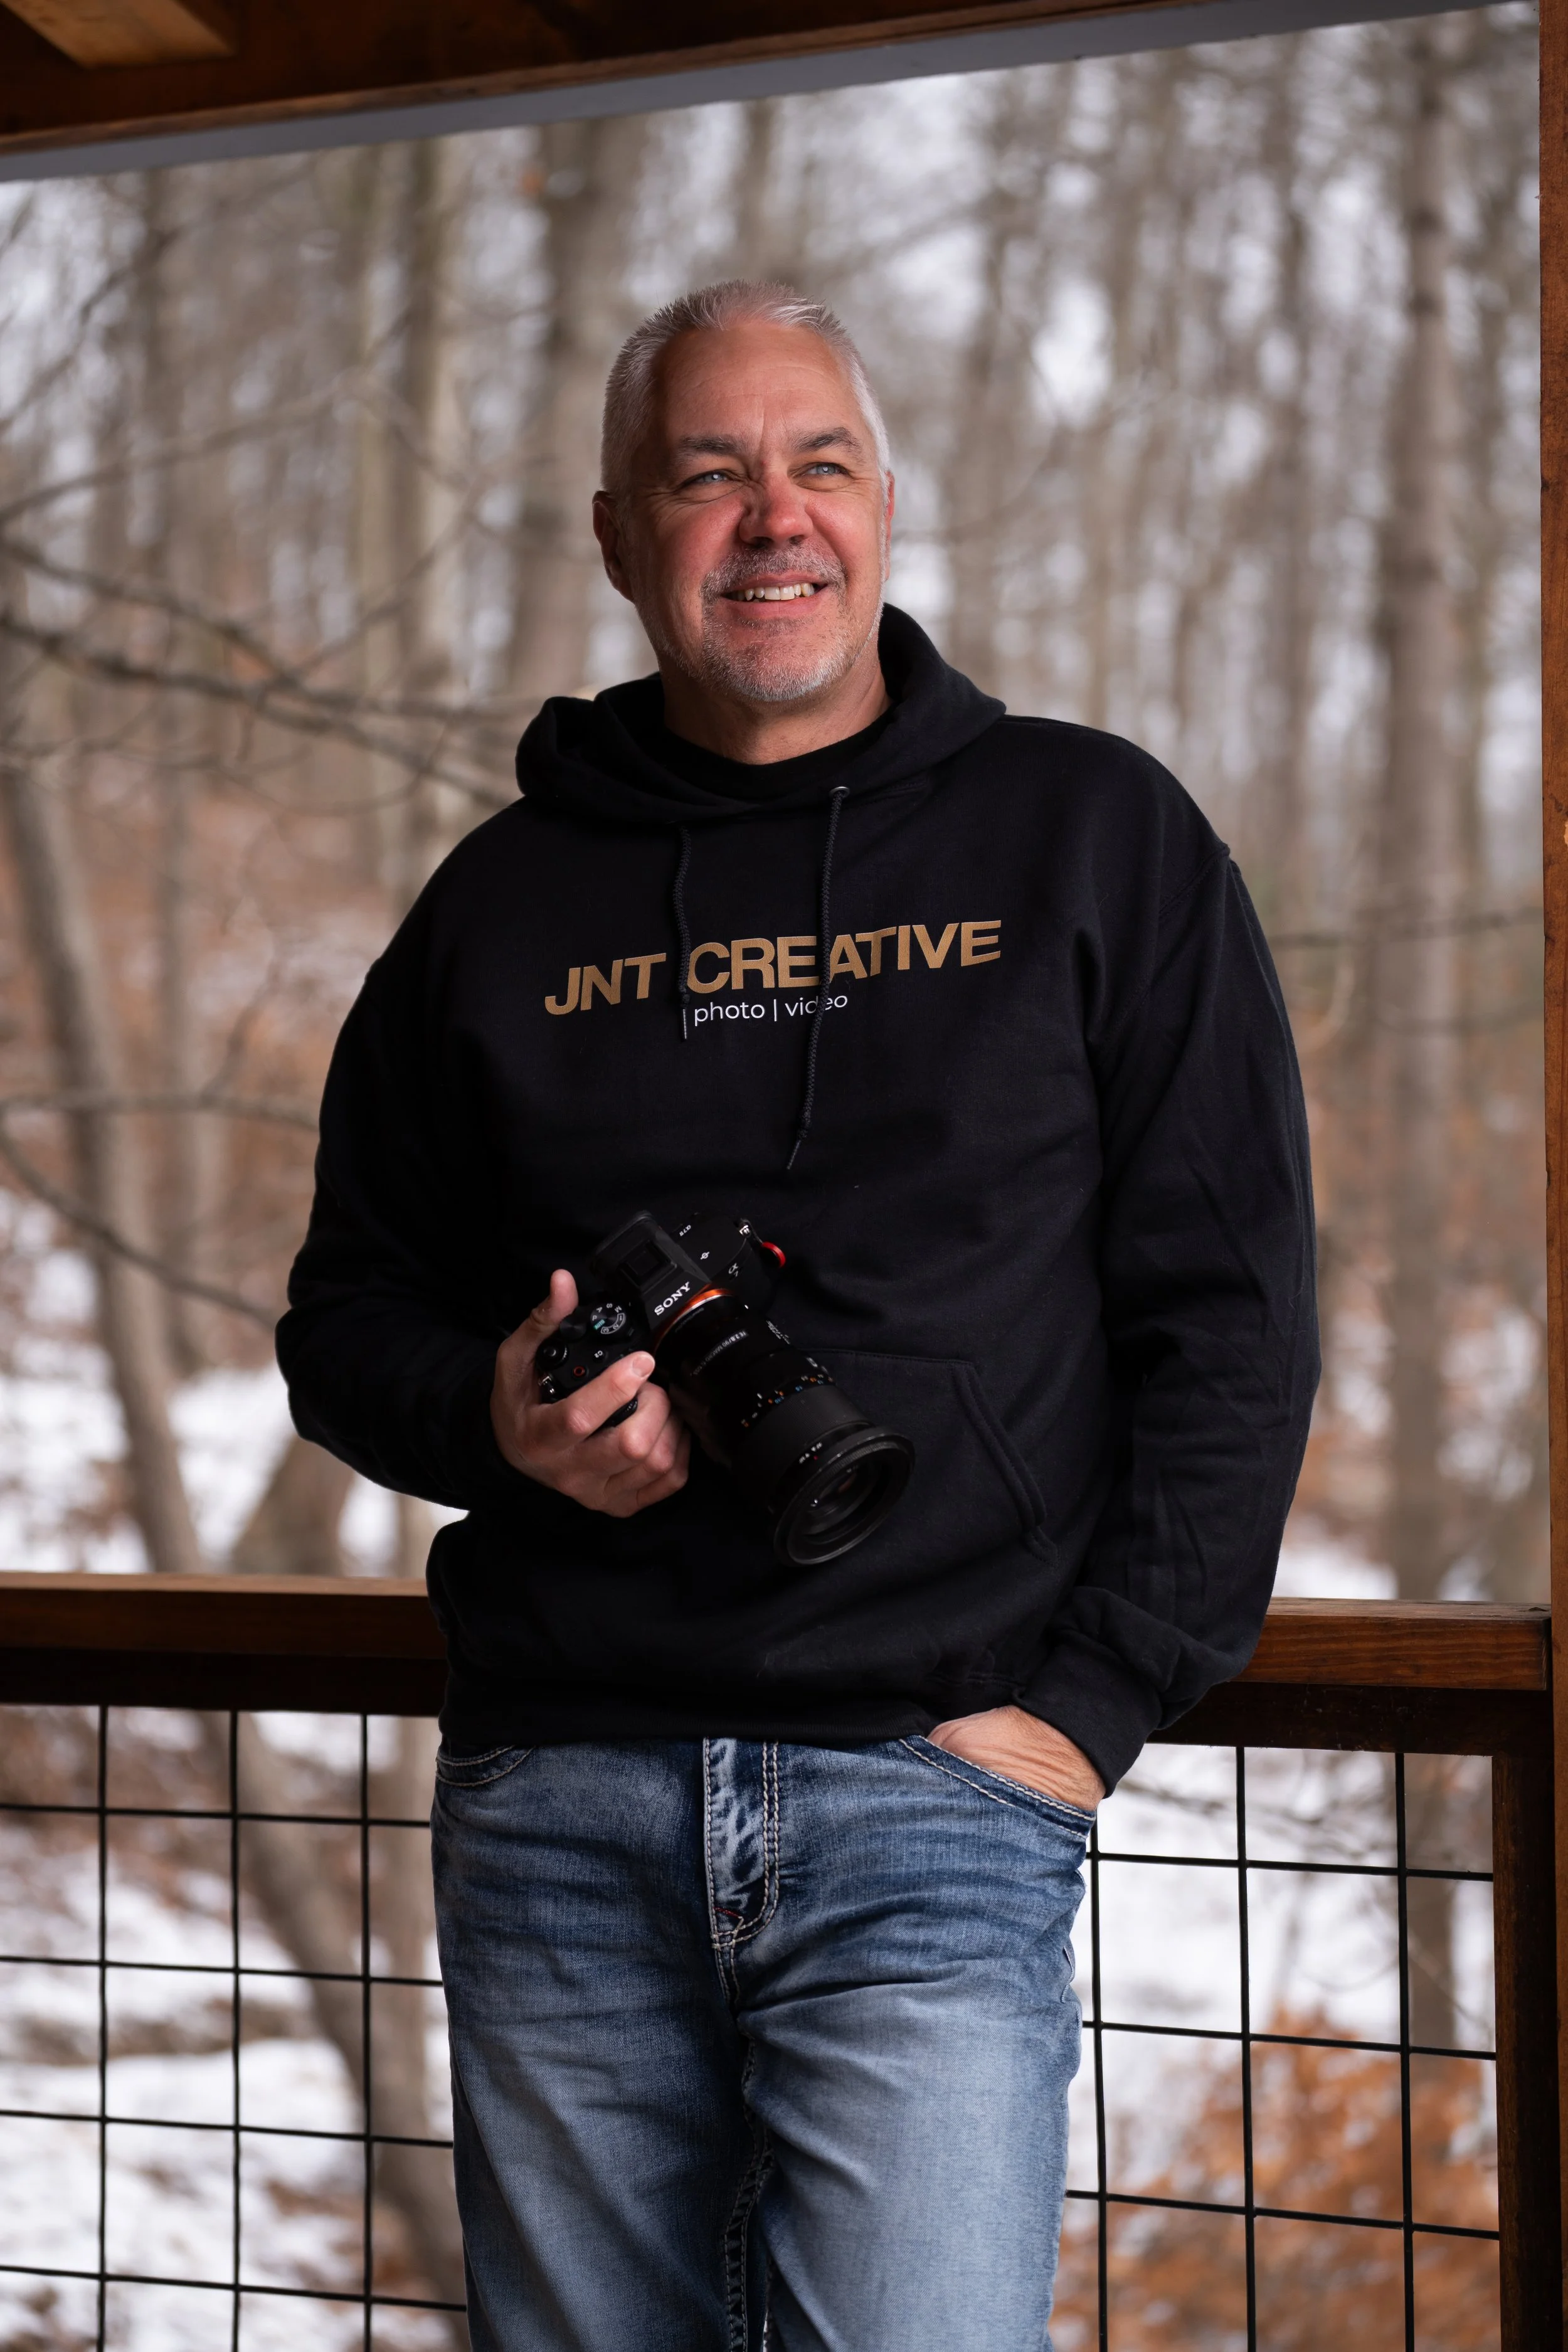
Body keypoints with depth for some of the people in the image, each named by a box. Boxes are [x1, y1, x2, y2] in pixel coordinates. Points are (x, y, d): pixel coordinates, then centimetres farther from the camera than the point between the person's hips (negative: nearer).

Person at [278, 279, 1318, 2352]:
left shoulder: (1090, 837, 6)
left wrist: (1090, 1704, -7)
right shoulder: (509, 897, 13)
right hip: (557, 1802, 3)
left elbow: (1232, 1312, 2)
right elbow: (347, 1315, 18)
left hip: (938, 1791, -3)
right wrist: (500, 1419, -5)